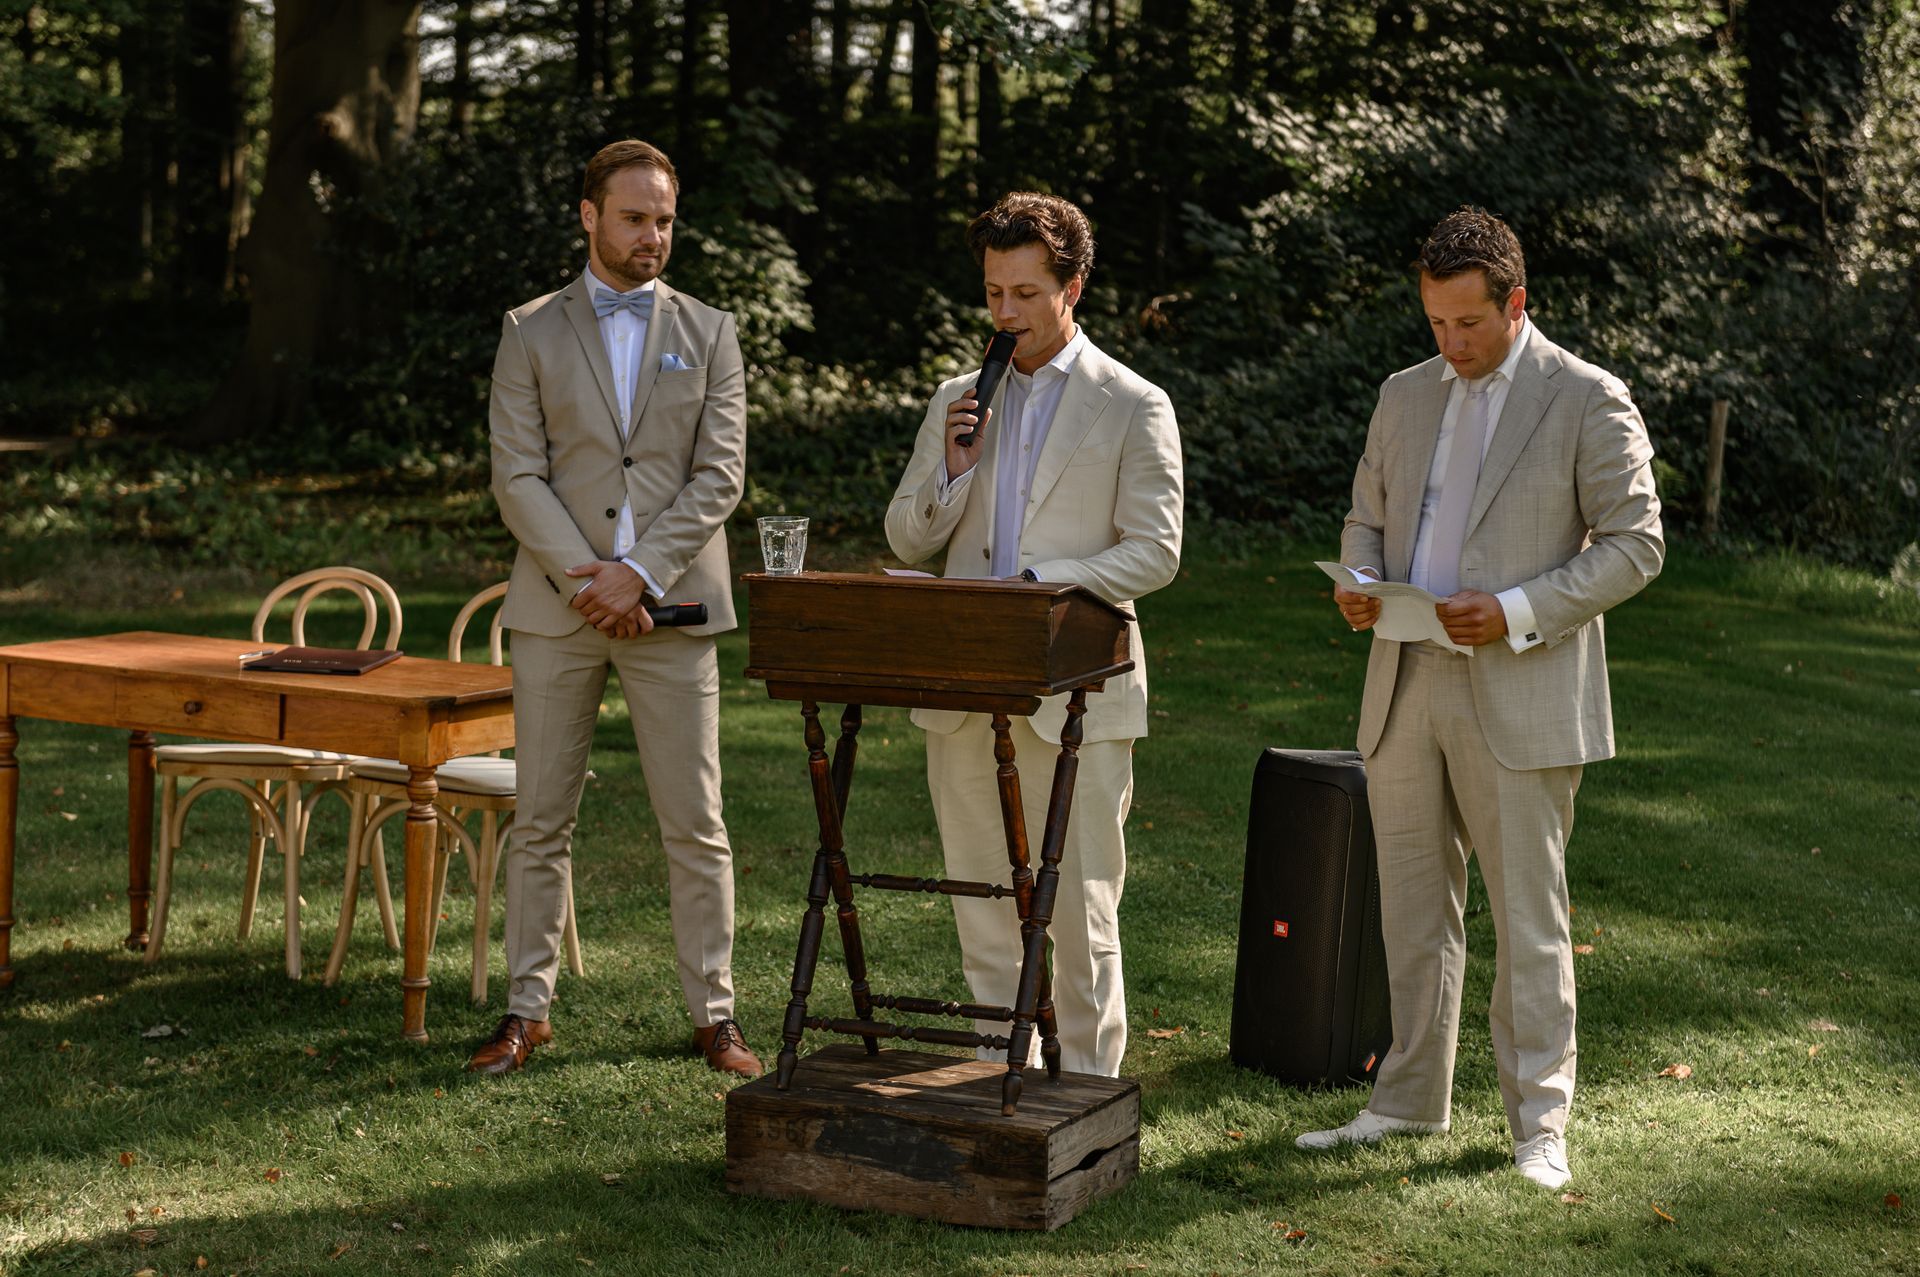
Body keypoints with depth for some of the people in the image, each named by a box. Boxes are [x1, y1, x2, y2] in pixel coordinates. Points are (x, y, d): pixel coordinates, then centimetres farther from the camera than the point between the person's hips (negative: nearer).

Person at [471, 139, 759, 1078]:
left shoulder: (708, 333, 8)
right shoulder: (531, 332, 6)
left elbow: (720, 475, -1)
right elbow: (517, 477, -1)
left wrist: (638, 573, -12)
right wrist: (585, 580, -12)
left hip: (671, 604, 0)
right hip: (555, 606, 0)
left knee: (695, 824, 1)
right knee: (541, 819, 5)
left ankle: (712, 1012, 11)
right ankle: (528, 1009, 15)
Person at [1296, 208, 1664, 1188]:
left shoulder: (1587, 401, -3)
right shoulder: (1405, 396, 13)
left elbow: (1634, 543, -5)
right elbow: (1368, 517, 21)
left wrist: (1517, 613, -17)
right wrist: (1358, 583, -2)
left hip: (1520, 698, -5)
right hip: (1405, 690, 5)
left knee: (1528, 921, 0)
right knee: (1413, 912, 12)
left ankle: (1538, 1121, 10)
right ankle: (1411, 1098, 24)